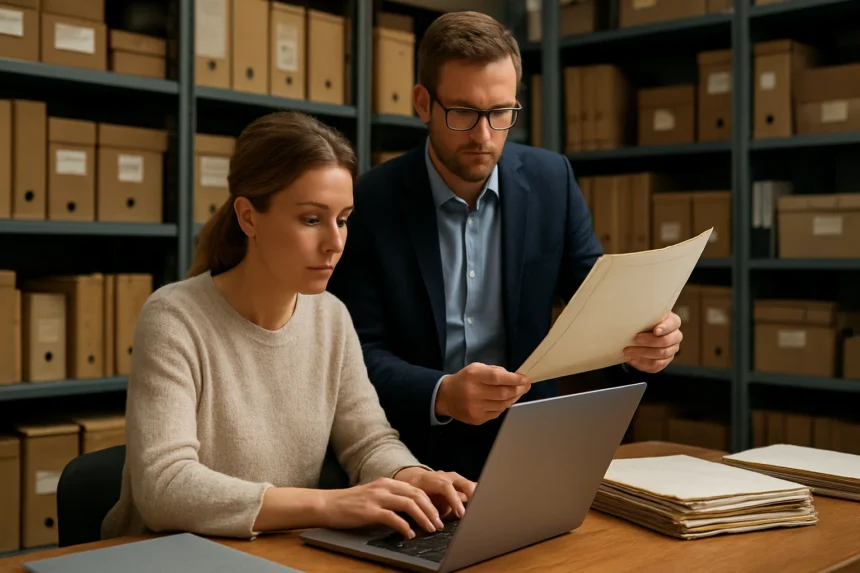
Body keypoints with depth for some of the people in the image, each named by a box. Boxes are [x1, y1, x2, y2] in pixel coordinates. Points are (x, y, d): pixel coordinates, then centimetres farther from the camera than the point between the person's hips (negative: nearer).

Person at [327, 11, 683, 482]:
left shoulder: (551, 179, 0)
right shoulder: (370, 202, -8)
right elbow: (361, 352, -9)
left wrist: (641, 340, -18)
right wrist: (441, 394, -28)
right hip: (417, 451, -2)